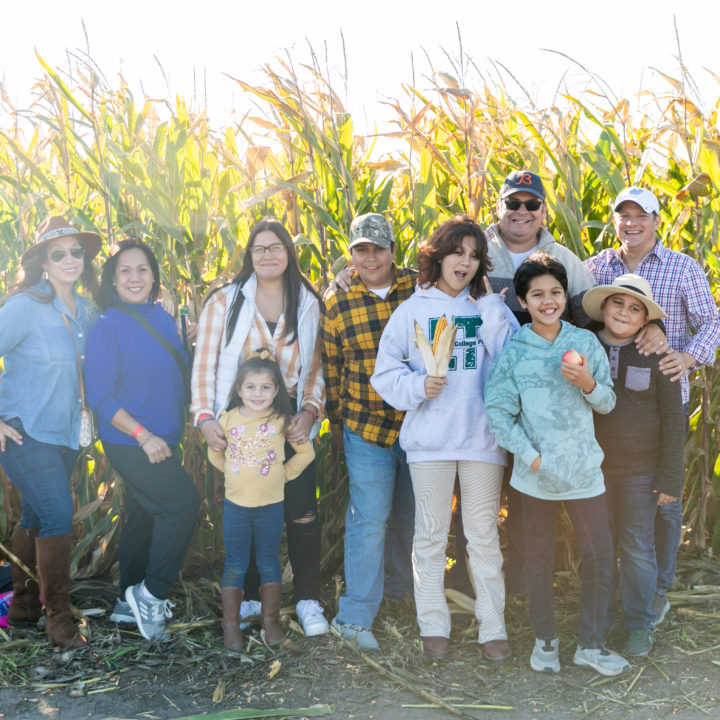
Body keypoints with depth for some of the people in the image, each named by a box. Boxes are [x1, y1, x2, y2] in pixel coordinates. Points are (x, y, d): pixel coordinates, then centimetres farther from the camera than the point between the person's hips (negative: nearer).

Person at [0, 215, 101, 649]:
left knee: (35, 518, 16)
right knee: (58, 515, -13)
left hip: (65, 433, 6)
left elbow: (88, 366, 23)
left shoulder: (87, 313, 6)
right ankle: (59, 619, 0)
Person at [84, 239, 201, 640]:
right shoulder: (109, 326, -14)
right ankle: (151, 593, 1)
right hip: (130, 443, -7)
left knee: (145, 517, 15)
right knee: (184, 502, -14)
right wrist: (143, 435, -21)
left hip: (162, 439, 7)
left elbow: (177, 375, 18)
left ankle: (130, 603, 30)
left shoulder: (162, 318, 6)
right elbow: (100, 395, -16)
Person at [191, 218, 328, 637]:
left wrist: (309, 411, -6)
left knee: (302, 511, -6)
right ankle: (249, 599, 20)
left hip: (290, 421, 1)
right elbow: (204, 366, 0)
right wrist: (205, 417, -10)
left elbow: (316, 367, 9)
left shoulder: (308, 305, 7)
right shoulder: (225, 302, 2)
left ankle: (309, 601, 9)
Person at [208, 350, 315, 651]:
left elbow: (306, 453, 4)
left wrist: (283, 474, 1)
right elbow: (214, 454, 13)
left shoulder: (282, 421, -6)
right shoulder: (228, 419, -3)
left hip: (271, 505, 0)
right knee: (235, 566, 7)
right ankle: (231, 624, 16)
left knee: (269, 563, 10)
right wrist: (233, 472, 7)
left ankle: (270, 620, 23)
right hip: (235, 505, 1)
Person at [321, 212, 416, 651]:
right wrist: (337, 424, 11)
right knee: (369, 519, -3)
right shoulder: (337, 303, 0)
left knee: (416, 514, 15)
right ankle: (356, 616, 9)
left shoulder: (419, 289, 0)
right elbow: (331, 368, 8)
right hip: (367, 428, -2)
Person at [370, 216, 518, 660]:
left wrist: (491, 308, -7)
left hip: (483, 437, 0)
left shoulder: (491, 308, 9)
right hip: (429, 439, 0)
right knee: (431, 534, 6)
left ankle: (493, 628, 15)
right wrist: (419, 386, -13)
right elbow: (386, 372, 5)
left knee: (485, 534, 5)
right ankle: (434, 625, 18)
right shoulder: (413, 311, 6)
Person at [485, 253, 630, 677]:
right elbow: (498, 412, -3)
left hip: (584, 469, 1)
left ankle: (591, 644, 20)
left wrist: (588, 384, -14)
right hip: (536, 473, -1)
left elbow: (608, 404, 7)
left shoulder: (586, 342, 2)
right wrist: (530, 456, -10)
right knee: (539, 557, 11)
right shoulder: (513, 351, -2)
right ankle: (545, 640, 28)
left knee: (600, 556, 4)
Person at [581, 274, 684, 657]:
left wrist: (671, 477, -7)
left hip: (640, 471, -2)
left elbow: (673, 420, -3)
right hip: (592, 468, 2)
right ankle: (600, 617, 27)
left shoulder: (656, 357, -5)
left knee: (638, 549, 6)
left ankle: (639, 625, 22)